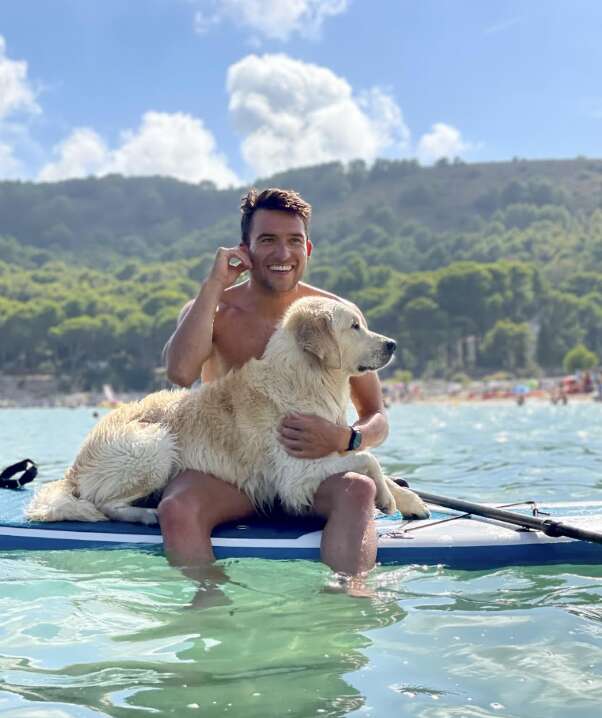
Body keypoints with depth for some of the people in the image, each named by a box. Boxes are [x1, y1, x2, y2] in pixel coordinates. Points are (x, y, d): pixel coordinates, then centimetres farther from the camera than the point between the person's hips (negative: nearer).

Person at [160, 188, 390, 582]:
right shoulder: (214, 310, 3)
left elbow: (377, 420, 4)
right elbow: (181, 372, -21)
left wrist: (345, 439, -21)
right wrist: (215, 284, -14)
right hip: (226, 470, 0)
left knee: (358, 490, -33)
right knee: (177, 510, -32)